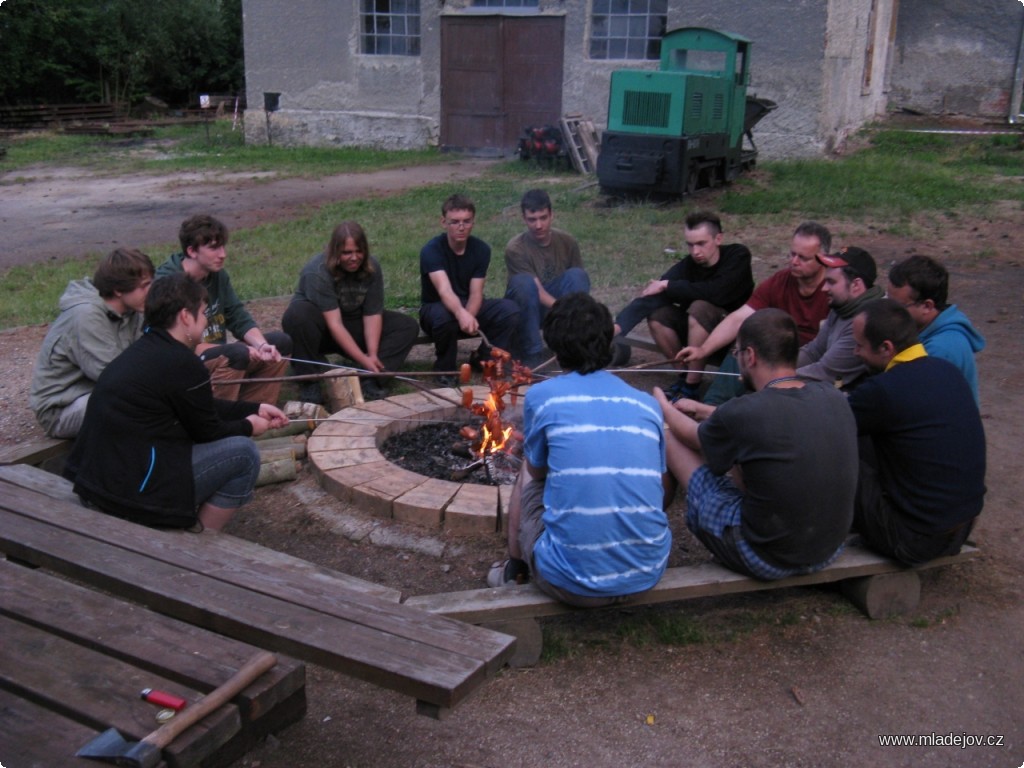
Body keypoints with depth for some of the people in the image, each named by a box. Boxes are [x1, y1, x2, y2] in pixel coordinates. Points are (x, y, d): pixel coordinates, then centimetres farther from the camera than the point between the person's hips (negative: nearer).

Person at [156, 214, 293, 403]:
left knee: (280, 342, -1)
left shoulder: (218, 274, 3)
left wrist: (261, 345, -20)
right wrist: (240, 350, -27)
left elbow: (240, 319, 1)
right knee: (238, 353, -32)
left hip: (220, 356, 8)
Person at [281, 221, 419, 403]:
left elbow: (372, 315, -13)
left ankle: (371, 377, -24)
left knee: (408, 326, -10)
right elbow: (334, 323, -32)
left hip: (354, 328, 5)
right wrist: (363, 360, -36)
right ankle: (312, 380, -27)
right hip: (322, 330, -5)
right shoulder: (317, 272, -27)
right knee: (297, 314, -38)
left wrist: (373, 355, -26)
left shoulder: (372, 268, -11)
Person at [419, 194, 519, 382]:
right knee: (444, 316, -40)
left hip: (470, 308, 4)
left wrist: (469, 316, -38)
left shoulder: (481, 249, -8)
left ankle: (483, 360, -1)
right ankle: (445, 369, -12)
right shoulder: (431, 251, -21)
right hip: (436, 308, -4)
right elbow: (444, 290, -39)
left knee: (510, 310, -22)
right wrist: (461, 314, -59)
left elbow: (476, 293, -15)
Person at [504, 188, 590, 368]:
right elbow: (538, 291, -26)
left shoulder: (567, 242, -8)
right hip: (526, 310, -3)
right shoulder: (515, 248, -20)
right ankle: (531, 352, -24)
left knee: (576, 275, -24)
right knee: (523, 282, -34)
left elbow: (579, 284, -2)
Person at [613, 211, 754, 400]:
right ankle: (685, 375, -4)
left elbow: (715, 292, -35)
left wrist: (668, 285, -27)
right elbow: (650, 295, -22)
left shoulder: (738, 256, -18)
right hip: (696, 328, 5)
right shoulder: (687, 266, -11)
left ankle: (691, 386, -23)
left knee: (700, 307, -32)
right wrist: (618, 326, -38)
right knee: (657, 315, -18)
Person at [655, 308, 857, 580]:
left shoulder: (741, 414, -22)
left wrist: (665, 408, 24)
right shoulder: (833, 397, -7)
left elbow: (693, 436, 2)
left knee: (670, 437, 5)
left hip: (766, 559, -6)